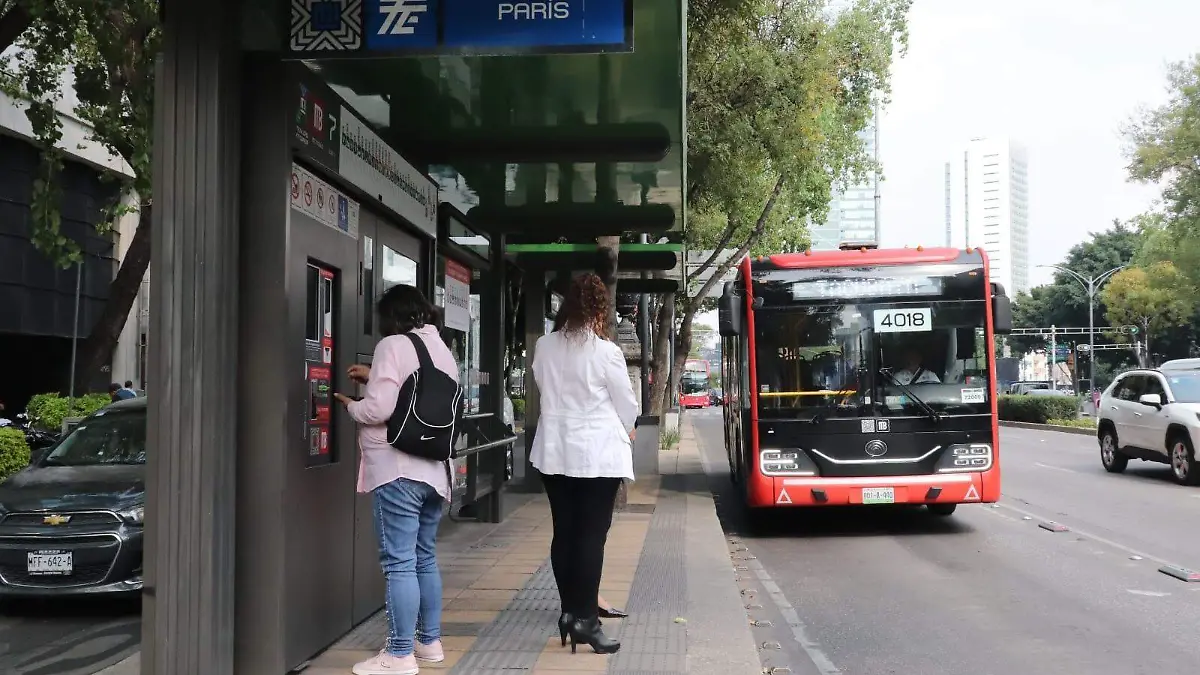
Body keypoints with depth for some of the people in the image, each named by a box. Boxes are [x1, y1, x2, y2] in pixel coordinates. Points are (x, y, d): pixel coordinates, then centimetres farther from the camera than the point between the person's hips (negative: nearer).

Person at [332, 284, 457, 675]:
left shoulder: (394, 346, -9)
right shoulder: (442, 351, 15)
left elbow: (378, 409, -16)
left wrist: (350, 406, 3)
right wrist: (376, 380, 23)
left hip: (398, 471, -8)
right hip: (434, 470, 8)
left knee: (399, 563, -5)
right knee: (425, 559, 17)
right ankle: (429, 642, 24)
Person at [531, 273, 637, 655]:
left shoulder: (544, 348, 0)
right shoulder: (607, 352, -12)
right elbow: (627, 405, -3)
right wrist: (624, 432, 18)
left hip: (555, 451, 5)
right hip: (598, 453, -5)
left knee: (564, 532, 11)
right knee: (591, 535, -1)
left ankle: (570, 610, 17)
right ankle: (585, 619, -2)